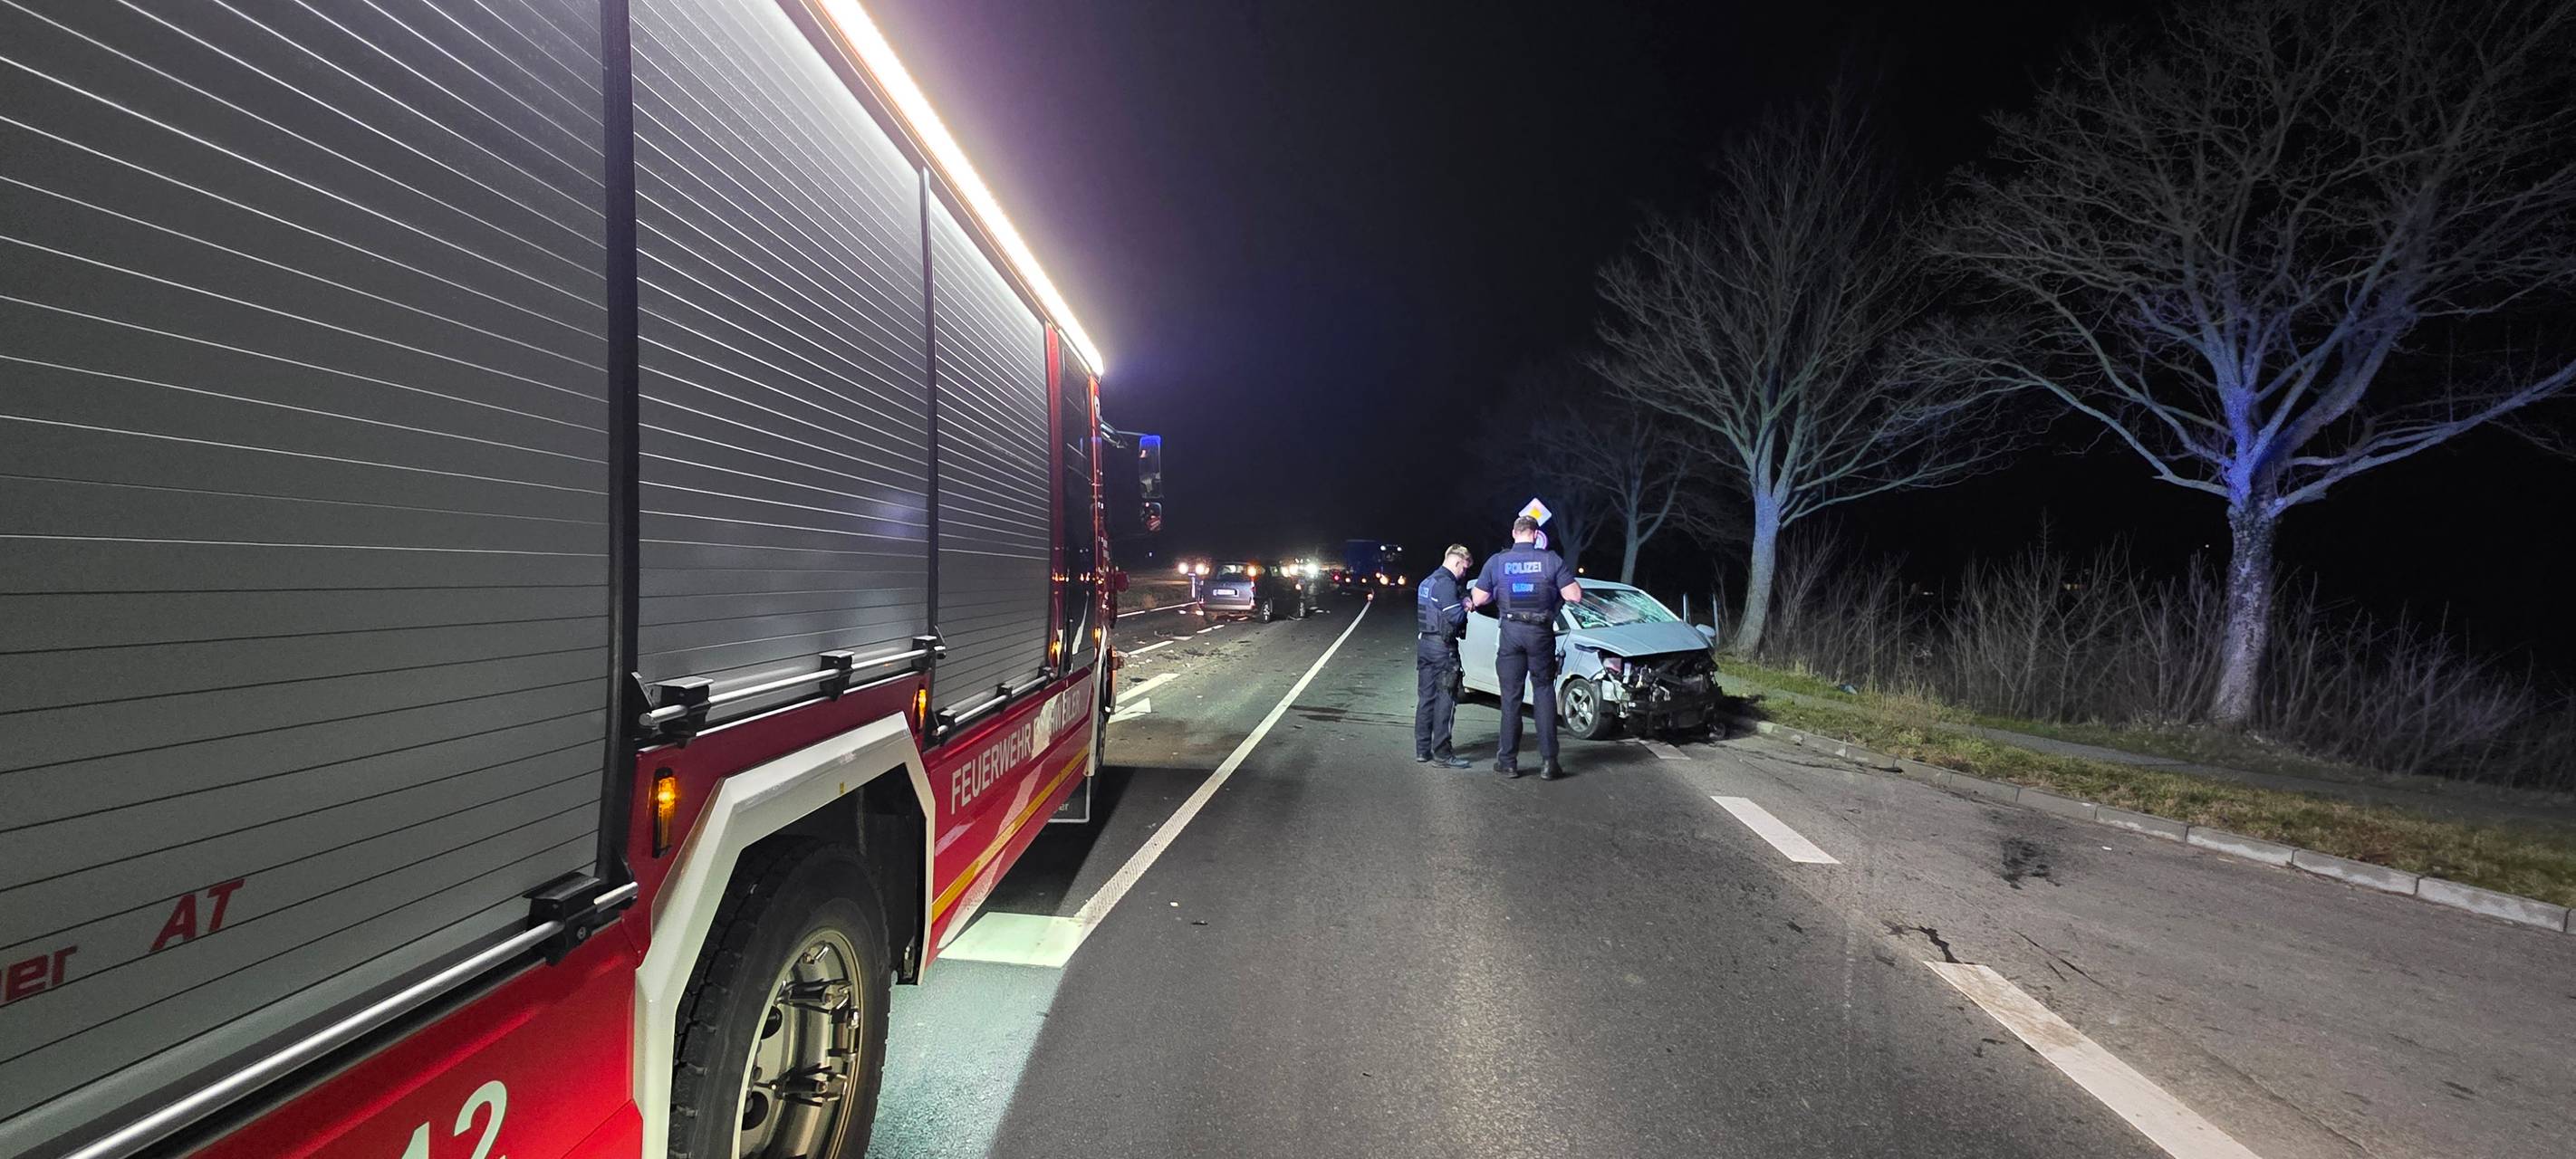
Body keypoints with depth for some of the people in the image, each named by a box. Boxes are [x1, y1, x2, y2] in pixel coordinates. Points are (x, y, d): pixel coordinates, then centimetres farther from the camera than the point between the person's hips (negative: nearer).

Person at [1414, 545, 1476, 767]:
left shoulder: (1426, 582, 16)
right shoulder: (1446, 583, -14)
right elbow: (1456, 617, -20)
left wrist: (1463, 601, 9)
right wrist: (1466, 607, 1)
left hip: (1423, 642, 9)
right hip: (1442, 645, -9)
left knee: (1426, 697, 12)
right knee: (1446, 699, -5)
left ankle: (1422, 749, 17)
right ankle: (1441, 753, -4)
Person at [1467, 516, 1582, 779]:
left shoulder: (1496, 562, 0)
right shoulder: (1551, 560, -2)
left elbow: (1478, 599, 2)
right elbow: (1575, 596, -5)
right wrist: (1556, 590, 14)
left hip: (1511, 633, 0)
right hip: (1541, 632, 0)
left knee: (1511, 696, 7)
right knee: (1544, 692, 9)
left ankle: (1508, 762, 11)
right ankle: (1548, 761, 7)